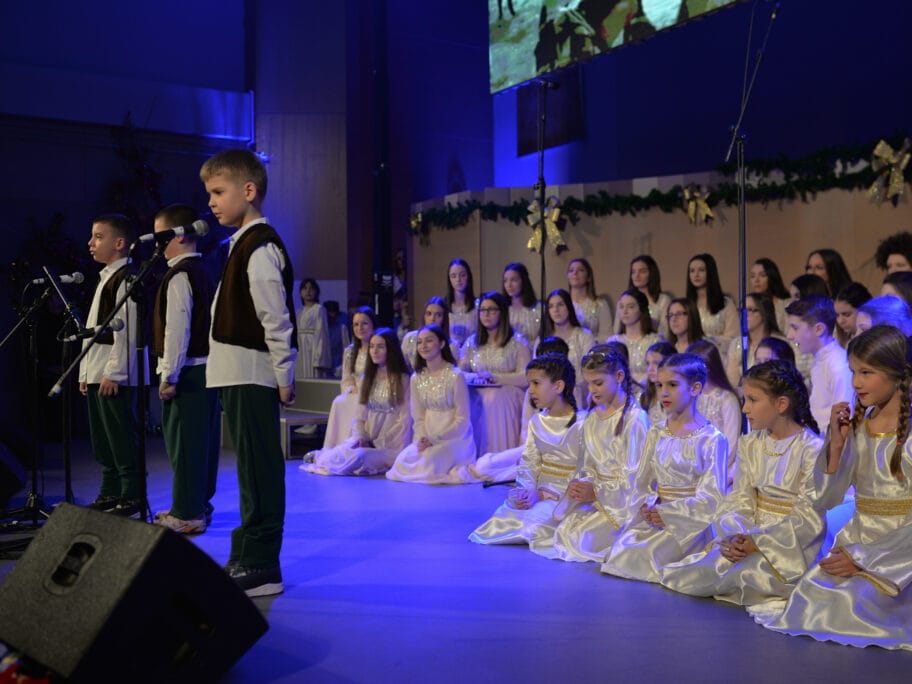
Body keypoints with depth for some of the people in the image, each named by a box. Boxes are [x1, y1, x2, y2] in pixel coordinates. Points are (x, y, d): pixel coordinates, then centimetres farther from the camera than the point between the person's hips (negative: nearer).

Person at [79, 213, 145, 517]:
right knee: (102, 441, 14)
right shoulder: (105, 277, 21)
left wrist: (114, 371, -21)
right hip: (97, 374, 10)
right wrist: (86, 370, 20)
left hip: (116, 376, -10)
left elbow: (126, 328, -18)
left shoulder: (126, 277, -10)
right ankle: (110, 494, 23)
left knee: (122, 439, -7)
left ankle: (133, 498, -1)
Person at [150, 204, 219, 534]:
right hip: (207, 365, 10)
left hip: (186, 370, -9)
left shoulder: (179, 275, -13)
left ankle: (186, 514, 1)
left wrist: (169, 374, -16)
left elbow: (177, 328, -19)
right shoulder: (203, 271, 15)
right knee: (203, 439, 14)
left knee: (183, 441, -4)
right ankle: (199, 504, 24)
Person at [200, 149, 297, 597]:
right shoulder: (244, 243, 18)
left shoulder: (260, 246, -13)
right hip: (239, 375, 10)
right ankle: (247, 558, 26)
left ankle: (260, 567, 1)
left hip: (253, 376, -10)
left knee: (258, 469, -6)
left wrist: (284, 376, -16)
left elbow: (276, 318, -17)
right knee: (252, 468, 15)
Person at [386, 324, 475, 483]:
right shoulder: (416, 379, 7)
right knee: (402, 461, -18)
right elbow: (418, 417, 8)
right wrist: (422, 439, -12)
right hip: (427, 437, 5)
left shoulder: (455, 376, -11)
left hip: (453, 437, -5)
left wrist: (434, 440, -15)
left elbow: (463, 420, -11)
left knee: (429, 463, -30)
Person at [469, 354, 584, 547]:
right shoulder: (536, 422, 10)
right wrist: (525, 491, -13)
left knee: (531, 528, -25)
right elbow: (529, 463, 7)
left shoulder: (579, 426, -12)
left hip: (564, 497, -6)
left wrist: (544, 494, -19)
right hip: (538, 493, 6)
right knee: (500, 520, -15)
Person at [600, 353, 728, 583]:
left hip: (690, 523, -5)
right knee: (619, 550, -19)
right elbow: (642, 483, 13)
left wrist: (667, 512, -16)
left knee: (641, 558, -22)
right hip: (654, 516, 5)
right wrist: (646, 507, -10)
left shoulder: (712, 439, -5)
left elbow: (711, 499, -8)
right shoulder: (655, 435, 13)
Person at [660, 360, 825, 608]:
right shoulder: (749, 445, 9)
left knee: (749, 572, -29)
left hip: (791, 542, -5)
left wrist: (759, 541, -20)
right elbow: (739, 499, 5)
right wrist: (733, 535, -17)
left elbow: (809, 516, -14)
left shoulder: (811, 449, -12)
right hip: (751, 534, 6)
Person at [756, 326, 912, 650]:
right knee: (811, 596, -15)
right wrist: (837, 444, -7)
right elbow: (826, 499, 6)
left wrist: (865, 559, -15)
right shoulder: (857, 425, 6)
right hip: (855, 540, 5)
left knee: (846, 608, -23)